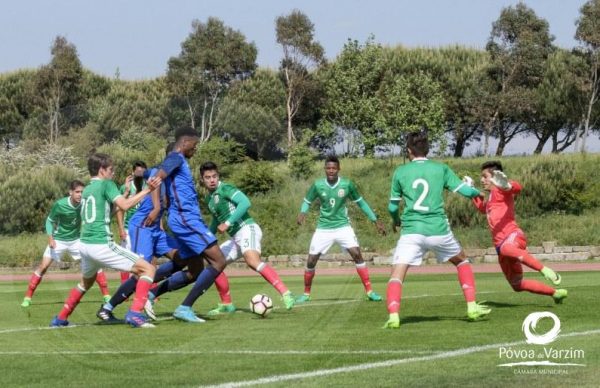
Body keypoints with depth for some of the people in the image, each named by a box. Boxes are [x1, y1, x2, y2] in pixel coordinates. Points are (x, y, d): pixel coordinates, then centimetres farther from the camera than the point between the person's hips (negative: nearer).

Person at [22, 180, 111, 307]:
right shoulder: (59, 205, -23)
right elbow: (50, 221, -9)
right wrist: (50, 237, -21)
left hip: (76, 240, 2)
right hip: (59, 240, -2)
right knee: (43, 266, -8)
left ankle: (106, 296, 2)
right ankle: (27, 298, 3)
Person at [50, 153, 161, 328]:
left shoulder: (87, 190, 19)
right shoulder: (106, 184, -4)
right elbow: (124, 205, -18)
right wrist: (147, 190, -15)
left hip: (85, 244, 8)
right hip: (101, 244, -8)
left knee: (86, 281, 36)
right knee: (147, 269, -7)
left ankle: (60, 318, 38)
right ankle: (135, 313, -22)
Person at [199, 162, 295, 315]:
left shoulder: (224, 189, -7)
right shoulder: (209, 198, 19)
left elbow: (245, 202, -21)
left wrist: (227, 223, -23)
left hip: (247, 229, -9)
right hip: (235, 238, 9)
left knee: (252, 260, -33)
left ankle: (285, 293, -42)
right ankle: (226, 304, 17)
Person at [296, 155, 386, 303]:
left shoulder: (347, 184, -9)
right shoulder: (318, 185, -8)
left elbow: (360, 202, 4)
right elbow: (307, 201, 6)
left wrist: (375, 220, 4)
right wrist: (302, 213, -16)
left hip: (342, 226, -1)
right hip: (323, 228, 1)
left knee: (357, 254, -16)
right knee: (311, 261, -1)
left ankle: (369, 291, -10)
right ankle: (306, 294, 20)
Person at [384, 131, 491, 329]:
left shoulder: (400, 172, 7)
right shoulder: (441, 169, 7)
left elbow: (392, 206, 13)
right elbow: (466, 191, 5)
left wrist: (396, 220, 36)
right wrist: (477, 192, 29)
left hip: (411, 231, -1)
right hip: (438, 229, 1)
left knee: (397, 274, -4)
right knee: (462, 261, 26)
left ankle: (393, 316, -27)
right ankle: (472, 307, 20)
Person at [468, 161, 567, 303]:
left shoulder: (500, 190, 1)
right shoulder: (491, 197, 29)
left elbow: (517, 187, -24)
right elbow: (482, 208, 53)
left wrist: (506, 185, -47)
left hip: (513, 236, -9)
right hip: (501, 244, 9)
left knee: (505, 249, -47)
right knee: (517, 285, 8)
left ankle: (545, 270, -48)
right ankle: (556, 293, 22)